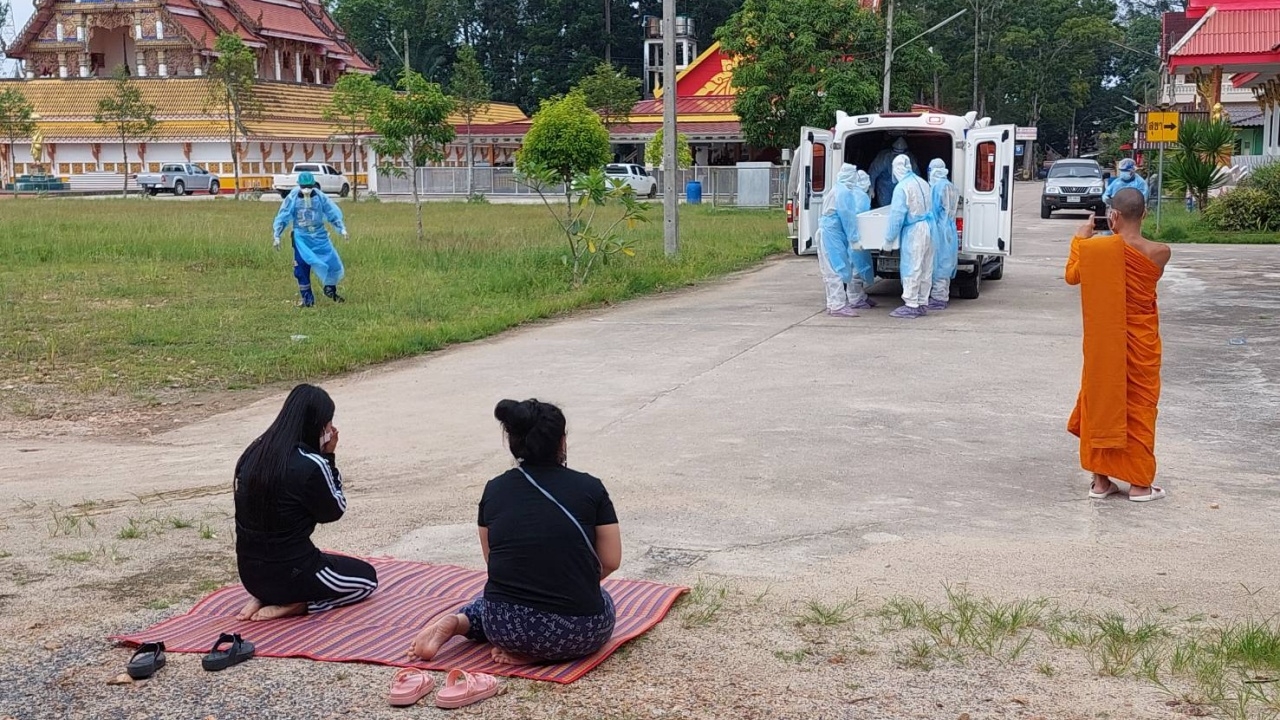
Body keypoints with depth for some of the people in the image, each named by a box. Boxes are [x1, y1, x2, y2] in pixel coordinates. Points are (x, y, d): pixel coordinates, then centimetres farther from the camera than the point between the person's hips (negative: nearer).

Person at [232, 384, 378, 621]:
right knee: (367, 577, 18)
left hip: (250, 571, 7)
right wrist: (329, 457, -4)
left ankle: (264, 597, 12)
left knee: (327, 562, 36)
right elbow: (334, 511, -5)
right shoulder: (311, 464, -22)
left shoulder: (255, 453, 0)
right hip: (289, 573, -7)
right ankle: (294, 605, -2)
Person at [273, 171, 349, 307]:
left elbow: (333, 213, 6)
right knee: (302, 269, -5)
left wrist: (342, 229, 2)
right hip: (301, 238, -2)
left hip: (319, 236, 2)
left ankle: (330, 290, 24)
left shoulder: (320, 197, -2)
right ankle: (307, 298, 9)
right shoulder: (292, 198, -6)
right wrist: (276, 236, -1)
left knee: (334, 264, 0)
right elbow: (282, 218, 0)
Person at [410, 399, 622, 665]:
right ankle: (533, 653, 4)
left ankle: (459, 621, 7)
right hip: (577, 634, -3)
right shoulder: (590, 488, -2)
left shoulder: (494, 490, 6)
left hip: (506, 627, 4)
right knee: (600, 600, 32)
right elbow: (610, 561, 3)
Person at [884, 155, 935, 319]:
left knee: (911, 268, -3)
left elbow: (897, 216, -14)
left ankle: (911, 305, -2)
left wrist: (889, 239, -8)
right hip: (928, 228, 8)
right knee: (925, 268, 12)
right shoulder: (923, 183, 11)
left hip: (913, 231, -8)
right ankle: (922, 303, 19)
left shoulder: (901, 187, -13)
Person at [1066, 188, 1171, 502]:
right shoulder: (1159, 252, -13)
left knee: (1101, 402, 13)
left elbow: (1072, 276, 4)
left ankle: (1101, 479, 17)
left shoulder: (1095, 247, -13)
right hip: (1141, 342, -1)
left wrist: (1081, 239, 13)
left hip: (1103, 342, 1)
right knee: (1138, 406, 9)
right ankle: (1140, 483, 15)